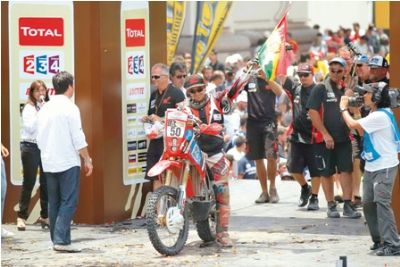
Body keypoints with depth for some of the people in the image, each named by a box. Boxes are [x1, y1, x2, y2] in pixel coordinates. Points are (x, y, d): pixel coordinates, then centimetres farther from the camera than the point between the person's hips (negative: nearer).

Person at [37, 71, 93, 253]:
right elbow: (78, 139, -12)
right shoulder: (70, 108, -10)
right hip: (68, 162, -7)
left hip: (48, 163, 7)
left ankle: (56, 239, 14)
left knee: (54, 202, 12)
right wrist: (87, 159, -4)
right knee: (69, 202, -7)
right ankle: (61, 240, -16)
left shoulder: (44, 109, 10)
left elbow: (40, 139, 14)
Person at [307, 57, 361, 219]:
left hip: (344, 137, 4)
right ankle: (331, 206, 12)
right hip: (325, 138, -4)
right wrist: (325, 134, -15)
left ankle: (347, 205, -2)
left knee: (346, 170, -3)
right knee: (327, 172, 4)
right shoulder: (320, 89, -3)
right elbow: (313, 112, -11)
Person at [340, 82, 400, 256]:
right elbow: (362, 131, 18)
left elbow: (353, 125, -20)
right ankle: (379, 240, 18)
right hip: (372, 166, 10)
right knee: (368, 203, 9)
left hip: (385, 167, -10)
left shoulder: (380, 116, -19)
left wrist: (344, 108, -2)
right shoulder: (374, 115, 13)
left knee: (382, 202, -16)